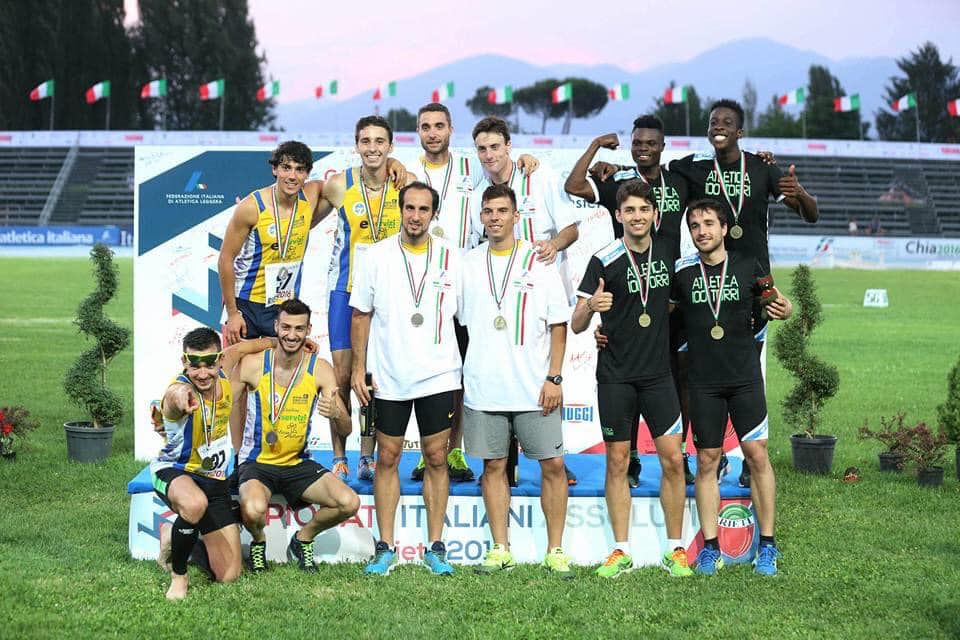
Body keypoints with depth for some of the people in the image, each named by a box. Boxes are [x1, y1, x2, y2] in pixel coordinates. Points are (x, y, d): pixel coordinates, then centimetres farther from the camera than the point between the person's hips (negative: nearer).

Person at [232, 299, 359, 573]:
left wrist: (336, 414, -30)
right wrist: (239, 452, -1)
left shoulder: (320, 369, -5)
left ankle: (303, 539, 11)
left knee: (349, 503, -19)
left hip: (298, 463, 3)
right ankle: (258, 541, 5)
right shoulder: (252, 365, -10)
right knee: (253, 510, -34)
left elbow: (346, 430, -7)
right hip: (257, 462, -3)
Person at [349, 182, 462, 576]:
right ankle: (385, 548, 11)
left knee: (437, 458, 3)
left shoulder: (450, 259, 2)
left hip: (438, 376, 0)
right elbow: (361, 315, 6)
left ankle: (435, 549, 10)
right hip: (389, 377, 0)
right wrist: (359, 368, 1)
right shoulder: (377, 257, 1)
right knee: (388, 458, 4)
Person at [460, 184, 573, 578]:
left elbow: (558, 324, 2)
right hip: (482, 387, 2)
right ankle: (500, 550, 13)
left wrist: (554, 377, -6)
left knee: (552, 464, -3)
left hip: (534, 387, -2)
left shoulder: (539, 261, 2)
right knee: (493, 466, 5)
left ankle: (555, 551, 5)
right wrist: (456, 378, 8)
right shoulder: (469, 265, 9)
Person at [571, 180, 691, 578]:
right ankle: (621, 551, 10)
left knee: (673, 459, -2)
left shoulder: (667, 252, 4)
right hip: (615, 377, -2)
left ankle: (675, 550, 7)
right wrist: (591, 306, -28)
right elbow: (576, 325, -10)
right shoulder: (604, 261, -7)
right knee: (617, 462, 3)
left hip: (658, 373, 3)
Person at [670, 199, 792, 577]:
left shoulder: (748, 267, 3)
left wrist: (782, 309, -9)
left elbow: (779, 304, 15)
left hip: (745, 376, 0)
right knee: (707, 460, 3)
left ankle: (767, 545, 6)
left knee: (757, 455, -3)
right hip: (703, 381, 0)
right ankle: (710, 548, 11)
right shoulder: (681, 273, 3)